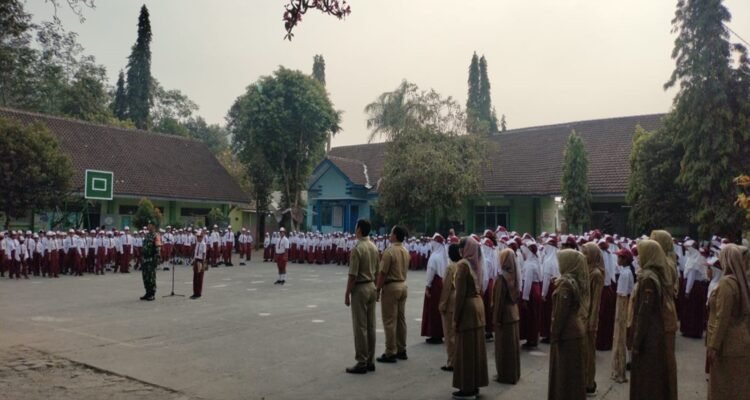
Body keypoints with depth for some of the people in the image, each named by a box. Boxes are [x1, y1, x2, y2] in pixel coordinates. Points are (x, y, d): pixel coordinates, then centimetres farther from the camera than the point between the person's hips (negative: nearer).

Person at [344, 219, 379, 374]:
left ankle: (362, 363, 3)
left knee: (360, 327, -2)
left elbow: (352, 275, -18)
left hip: (360, 289, -8)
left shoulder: (357, 249, -17)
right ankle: (370, 361, 18)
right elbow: (376, 272, 11)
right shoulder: (374, 247, 7)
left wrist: (347, 293, -11)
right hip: (371, 287, 8)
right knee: (370, 326, 11)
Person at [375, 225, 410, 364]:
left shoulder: (389, 251, -17)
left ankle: (390, 353, 2)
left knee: (390, 321, -2)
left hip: (391, 287, -8)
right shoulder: (406, 252, 7)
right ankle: (401, 350, 21)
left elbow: (383, 273, -17)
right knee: (401, 319, 14)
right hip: (403, 285, 8)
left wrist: (378, 290, -10)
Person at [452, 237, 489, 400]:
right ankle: (475, 385, 23)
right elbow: (480, 289, 13)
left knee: (466, 349, 0)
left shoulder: (463, 264, -16)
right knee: (476, 346, 14)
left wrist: (456, 317, -13)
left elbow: (460, 293, -18)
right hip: (478, 305, 8)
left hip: (468, 307, -8)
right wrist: (478, 303, 19)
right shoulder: (477, 263, 8)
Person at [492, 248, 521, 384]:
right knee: (513, 344, 16)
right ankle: (514, 373, 27)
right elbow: (516, 295, 10)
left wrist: (497, 318, -15)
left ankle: (505, 375, 11)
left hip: (505, 314, -8)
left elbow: (499, 300, -20)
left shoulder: (502, 277, -21)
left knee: (504, 346, 3)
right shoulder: (513, 276, 2)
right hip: (514, 312, 8)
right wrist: (514, 306, 19)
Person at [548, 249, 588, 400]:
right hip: (578, 331, 9)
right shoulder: (578, 281, 6)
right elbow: (578, 308, 13)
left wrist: (554, 335, -14)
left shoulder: (565, 283, -19)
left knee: (564, 373, 2)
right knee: (575, 372, 16)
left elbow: (560, 314, -20)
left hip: (566, 334, -9)